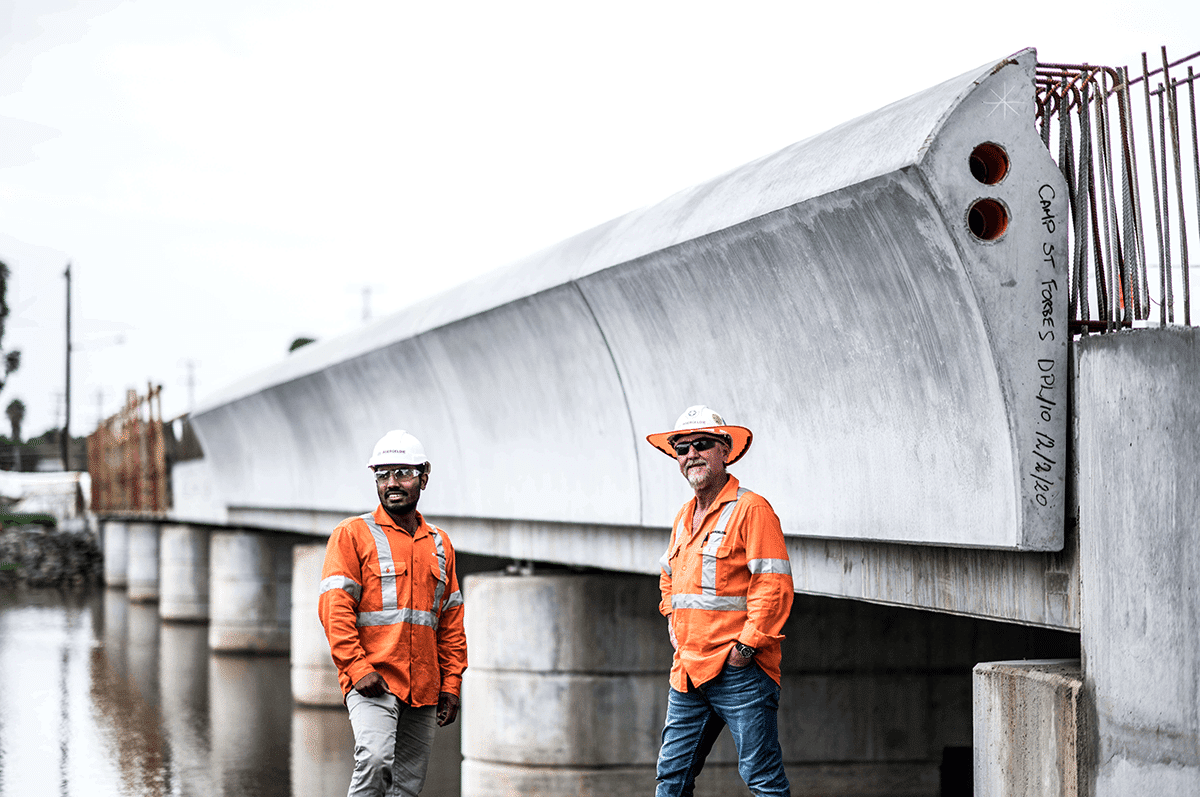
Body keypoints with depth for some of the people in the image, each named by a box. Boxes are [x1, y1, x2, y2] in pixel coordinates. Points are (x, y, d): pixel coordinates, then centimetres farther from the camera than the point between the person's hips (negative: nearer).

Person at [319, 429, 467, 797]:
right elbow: (335, 609, -7)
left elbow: (451, 623, 18)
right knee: (375, 757, -27)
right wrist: (358, 668, -17)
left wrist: (451, 684, 10)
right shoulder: (353, 534, 1)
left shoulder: (439, 544, 16)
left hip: (424, 690, 5)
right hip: (372, 682, -5)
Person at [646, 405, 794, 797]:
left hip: (739, 673, -8)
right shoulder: (684, 517, 17)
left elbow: (775, 586, -15)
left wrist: (746, 647, -16)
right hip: (687, 671, 8)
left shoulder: (751, 510, -8)